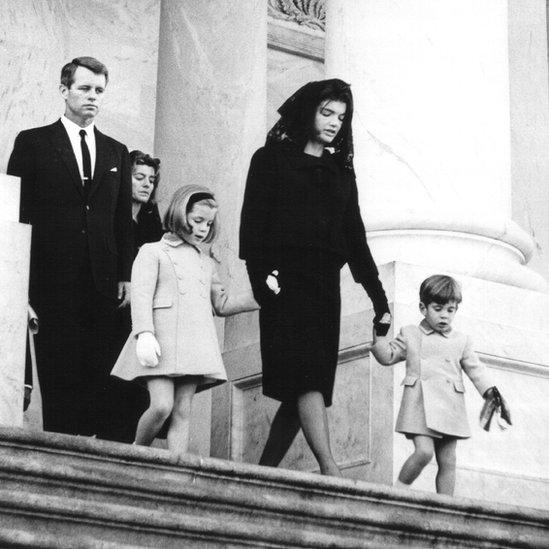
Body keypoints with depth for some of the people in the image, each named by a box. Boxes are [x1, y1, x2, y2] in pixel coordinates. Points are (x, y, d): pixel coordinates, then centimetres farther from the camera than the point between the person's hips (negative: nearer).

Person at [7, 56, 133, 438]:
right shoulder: (33, 143, 6)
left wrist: (125, 276, 5)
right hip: (52, 278, -3)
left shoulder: (116, 152, 16)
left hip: (102, 281, 3)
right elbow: (18, 213, 2)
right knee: (58, 372, -4)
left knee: (97, 374, -2)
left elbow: (123, 220, 15)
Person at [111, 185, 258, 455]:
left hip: (196, 344, 5)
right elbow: (141, 295, -3)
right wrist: (144, 334, -19)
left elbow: (222, 304, 31)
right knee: (162, 406, -17)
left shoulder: (206, 263, 27)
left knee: (182, 412, -3)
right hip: (161, 339, -5)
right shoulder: (153, 252, 9)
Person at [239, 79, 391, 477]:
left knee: (302, 388, -1)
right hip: (286, 278, -5)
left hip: (325, 283, 6)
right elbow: (253, 220, -2)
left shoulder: (341, 171, 22)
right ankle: (330, 472, -30)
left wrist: (379, 296, 12)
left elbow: (355, 238, 20)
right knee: (306, 373, -19)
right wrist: (262, 274, -17)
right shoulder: (272, 159, 8)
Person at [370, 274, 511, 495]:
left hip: (449, 408, 3)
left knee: (447, 462, 2)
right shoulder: (410, 335, 13)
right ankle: (398, 491, -3)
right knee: (424, 451, -20)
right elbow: (388, 356, 14)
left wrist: (492, 394, 2)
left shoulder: (461, 341, 15)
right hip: (420, 403, -3)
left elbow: (476, 370, 14)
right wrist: (379, 335, -1)